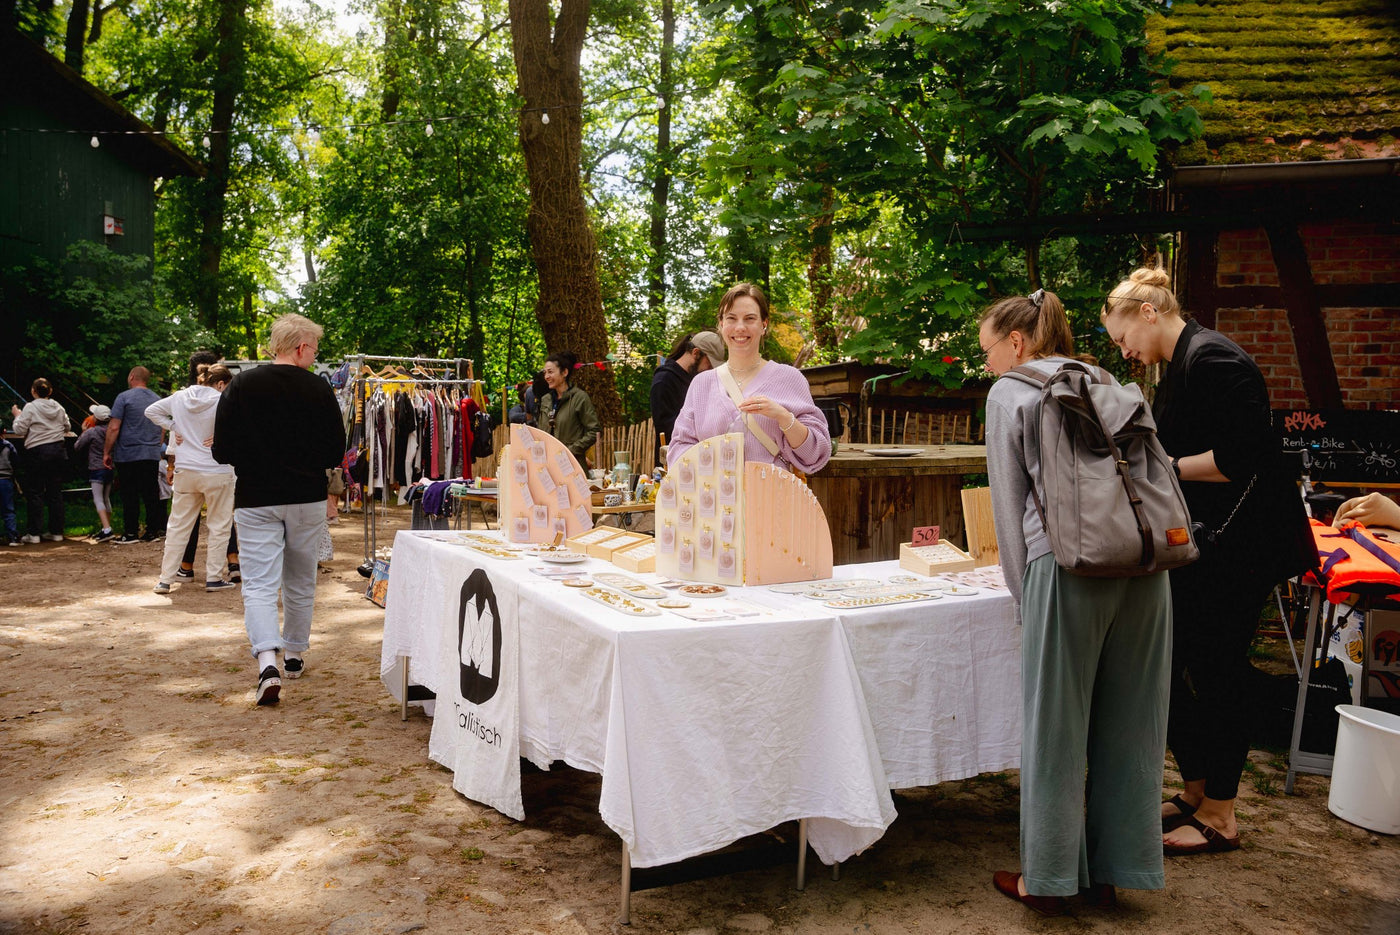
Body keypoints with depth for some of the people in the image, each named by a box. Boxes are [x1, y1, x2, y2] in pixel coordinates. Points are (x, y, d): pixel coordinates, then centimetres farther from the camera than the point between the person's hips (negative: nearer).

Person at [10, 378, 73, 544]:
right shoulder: (58, 407, 6)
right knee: (56, 492, 8)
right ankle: (56, 532, 11)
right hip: (57, 450, 4)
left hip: (37, 452, -4)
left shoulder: (30, 407, -8)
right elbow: (68, 427, 15)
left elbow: (20, 431, -7)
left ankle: (33, 533, 1)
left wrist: (17, 416, 8)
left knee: (35, 493, 1)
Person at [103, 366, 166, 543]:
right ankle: (153, 531, 8)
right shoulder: (157, 399, 12)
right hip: (152, 454, 5)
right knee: (151, 495, 6)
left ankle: (131, 533, 3)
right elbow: (162, 429, 19)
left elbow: (114, 428, -10)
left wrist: (107, 452, -3)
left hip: (128, 454, -5)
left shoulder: (124, 397, -6)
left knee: (130, 495, 1)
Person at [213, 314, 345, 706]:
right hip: (307, 500, 1)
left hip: (255, 500, -1)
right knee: (301, 582, 17)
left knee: (259, 584, -2)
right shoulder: (320, 390, -5)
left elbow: (222, 451, -6)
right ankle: (294, 655, 30)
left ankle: (267, 662, -19)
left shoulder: (241, 386, -6)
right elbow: (336, 452, 0)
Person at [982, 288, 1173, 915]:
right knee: (1126, 723, 13)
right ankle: (1111, 872, 25)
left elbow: (1009, 501, 5)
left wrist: (1024, 588, 13)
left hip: (1068, 564, -6)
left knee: (1055, 724, 5)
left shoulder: (1009, 394, 6)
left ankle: (1047, 879, 16)